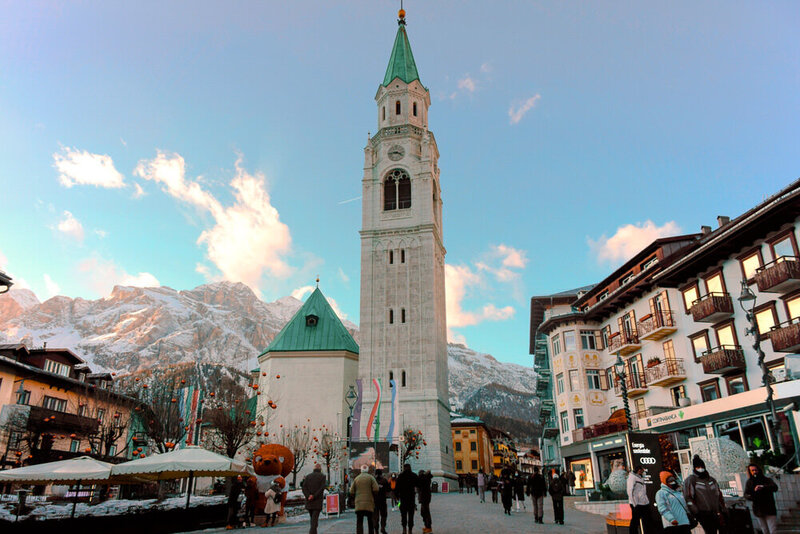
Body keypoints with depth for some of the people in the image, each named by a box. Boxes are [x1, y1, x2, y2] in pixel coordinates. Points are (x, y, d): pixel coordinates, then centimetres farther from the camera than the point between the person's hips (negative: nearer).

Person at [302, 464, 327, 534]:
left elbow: (304, 487, -2)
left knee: (313, 519, 17)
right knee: (314, 520, -4)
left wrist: (308, 496, -10)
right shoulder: (322, 476, -1)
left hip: (309, 502, 4)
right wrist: (314, 496, -13)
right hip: (317, 502, -4)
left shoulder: (308, 476, 9)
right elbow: (322, 488, -13)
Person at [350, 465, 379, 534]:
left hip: (359, 504, 1)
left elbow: (351, 492, 6)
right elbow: (376, 489, -9)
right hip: (369, 503, -1)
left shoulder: (356, 478, 9)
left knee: (359, 522, -3)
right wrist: (373, 497, 7)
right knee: (370, 521, 15)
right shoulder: (371, 477, 2)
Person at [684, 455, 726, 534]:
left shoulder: (711, 479, 19)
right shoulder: (690, 480, -2)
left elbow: (719, 495, 26)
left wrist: (723, 509, 19)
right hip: (703, 514, -6)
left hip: (715, 513, 6)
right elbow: (687, 498, -7)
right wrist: (694, 511, -12)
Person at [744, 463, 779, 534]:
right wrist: (751, 497, -22)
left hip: (769, 510, -2)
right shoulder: (749, 482, 8)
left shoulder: (767, 480, 1)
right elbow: (746, 494, 1)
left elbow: (775, 487, -19)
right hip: (758, 511, 3)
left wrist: (763, 487, -36)